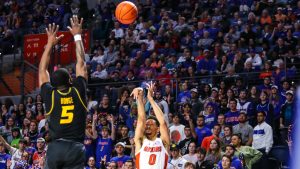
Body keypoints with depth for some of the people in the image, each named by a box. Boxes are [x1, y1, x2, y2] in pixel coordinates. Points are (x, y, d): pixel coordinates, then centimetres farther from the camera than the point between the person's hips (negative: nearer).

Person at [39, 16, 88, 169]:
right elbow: (81, 64, 14)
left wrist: (50, 43, 27)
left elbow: (42, 70, 20)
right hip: (75, 147, -1)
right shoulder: (78, 92, 3)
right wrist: (77, 36, 23)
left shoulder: (50, 95, 5)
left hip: (55, 147, 1)